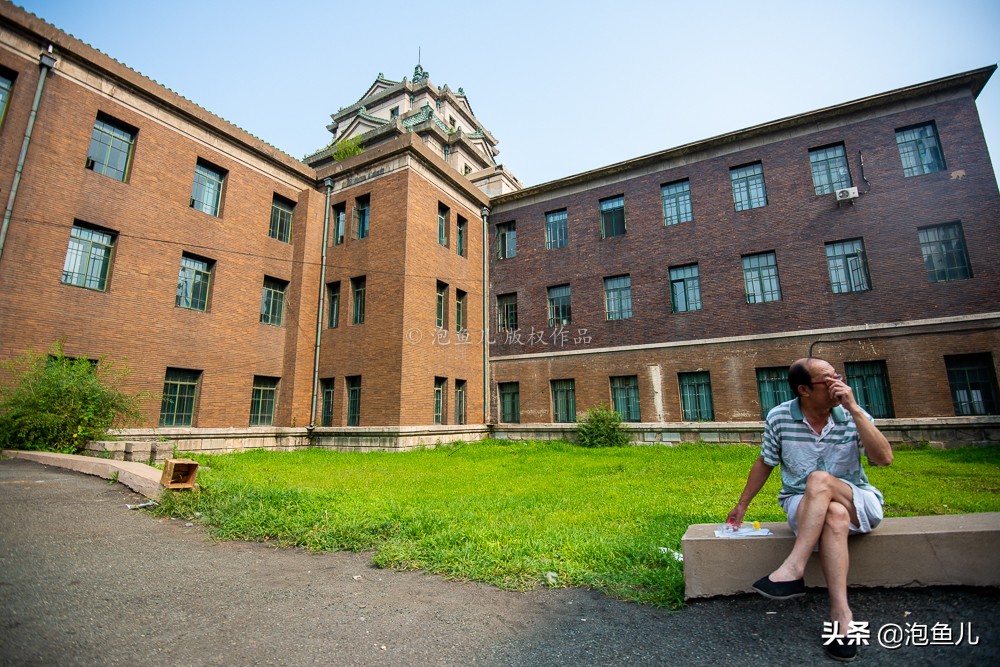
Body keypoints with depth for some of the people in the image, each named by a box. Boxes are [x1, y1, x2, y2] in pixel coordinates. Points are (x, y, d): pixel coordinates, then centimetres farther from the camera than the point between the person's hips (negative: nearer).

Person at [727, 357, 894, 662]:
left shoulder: (852, 415, -7)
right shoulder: (778, 417, -8)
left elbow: (884, 458, -21)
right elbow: (764, 463, 4)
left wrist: (854, 408, -25)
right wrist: (742, 505, 9)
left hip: (857, 502, 0)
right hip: (803, 503, 0)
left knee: (819, 479, -35)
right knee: (835, 516, -36)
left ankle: (793, 569, -38)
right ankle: (841, 614, -35)